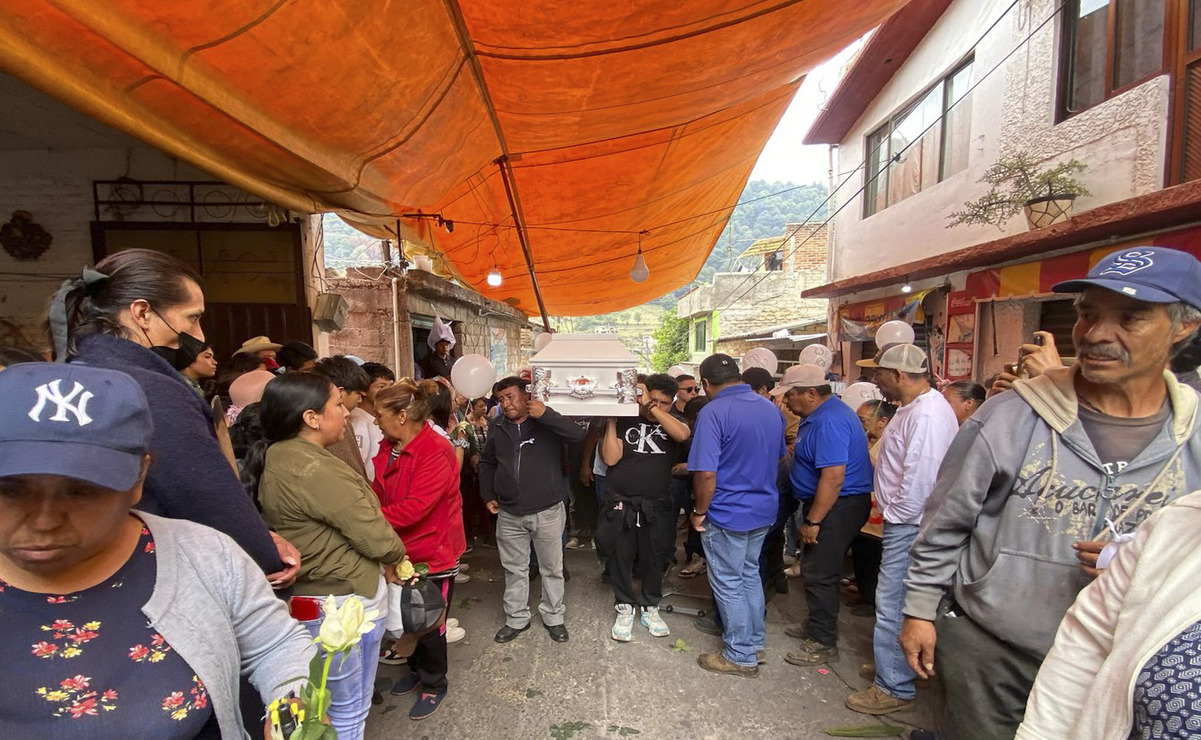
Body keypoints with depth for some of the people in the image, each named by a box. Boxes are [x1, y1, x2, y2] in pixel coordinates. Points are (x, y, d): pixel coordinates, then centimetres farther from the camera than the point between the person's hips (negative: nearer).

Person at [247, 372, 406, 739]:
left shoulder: (276, 458, 4)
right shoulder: (314, 470, -27)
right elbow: (377, 537, -23)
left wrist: (381, 560, -1)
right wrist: (394, 558, -1)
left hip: (309, 595, 9)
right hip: (345, 603, -9)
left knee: (339, 704, 27)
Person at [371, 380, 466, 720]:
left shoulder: (436, 451, -26)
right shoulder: (389, 447, 1)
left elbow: (414, 507, -31)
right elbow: (377, 492, 2)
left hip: (432, 551, -7)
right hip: (401, 548, 7)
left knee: (430, 624, 12)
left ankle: (433, 685, 36)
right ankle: (417, 668, 48)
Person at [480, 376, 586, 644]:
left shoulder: (547, 424, -9)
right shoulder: (498, 428, 6)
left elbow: (577, 434, -27)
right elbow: (486, 462, 20)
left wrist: (545, 413, -33)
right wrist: (488, 496, 14)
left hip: (548, 511, -3)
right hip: (509, 514, 4)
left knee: (552, 568, 12)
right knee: (514, 569, 16)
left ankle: (553, 617, 31)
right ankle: (516, 619, 33)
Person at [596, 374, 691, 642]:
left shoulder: (672, 423, 2)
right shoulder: (624, 420, -2)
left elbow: (682, 434, -23)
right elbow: (610, 458, -10)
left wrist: (651, 408, -21)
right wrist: (611, 421, -14)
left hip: (656, 506, 1)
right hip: (620, 504, -1)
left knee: (654, 560, 15)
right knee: (620, 559, 10)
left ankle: (650, 607, 36)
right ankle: (625, 608, 31)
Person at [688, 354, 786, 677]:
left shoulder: (713, 412, -21)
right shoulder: (771, 408, 3)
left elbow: (706, 473, -25)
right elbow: (780, 456, 16)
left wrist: (700, 512, -11)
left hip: (727, 514, -8)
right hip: (765, 510, 8)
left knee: (728, 584, 8)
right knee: (749, 574, 23)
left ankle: (741, 656, 22)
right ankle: (755, 639, 37)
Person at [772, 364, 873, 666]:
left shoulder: (830, 421, -24)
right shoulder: (819, 415, 11)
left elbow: (833, 477, -29)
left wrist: (813, 521, -23)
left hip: (836, 507, -11)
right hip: (827, 505, 11)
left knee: (819, 574, -1)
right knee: (815, 570, 20)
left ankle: (823, 644, 13)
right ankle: (819, 626, 35)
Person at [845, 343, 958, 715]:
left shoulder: (928, 413, -22)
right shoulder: (913, 408, 12)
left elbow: (921, 478, -26)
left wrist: (894, 514, -14)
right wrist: (890, 512, 16)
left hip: (909, 526, -11)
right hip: (901, 522, 11)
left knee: (893, 605, -1)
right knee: (894, 602, 21)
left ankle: (894, 688, 13)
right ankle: (893, 665, 37)